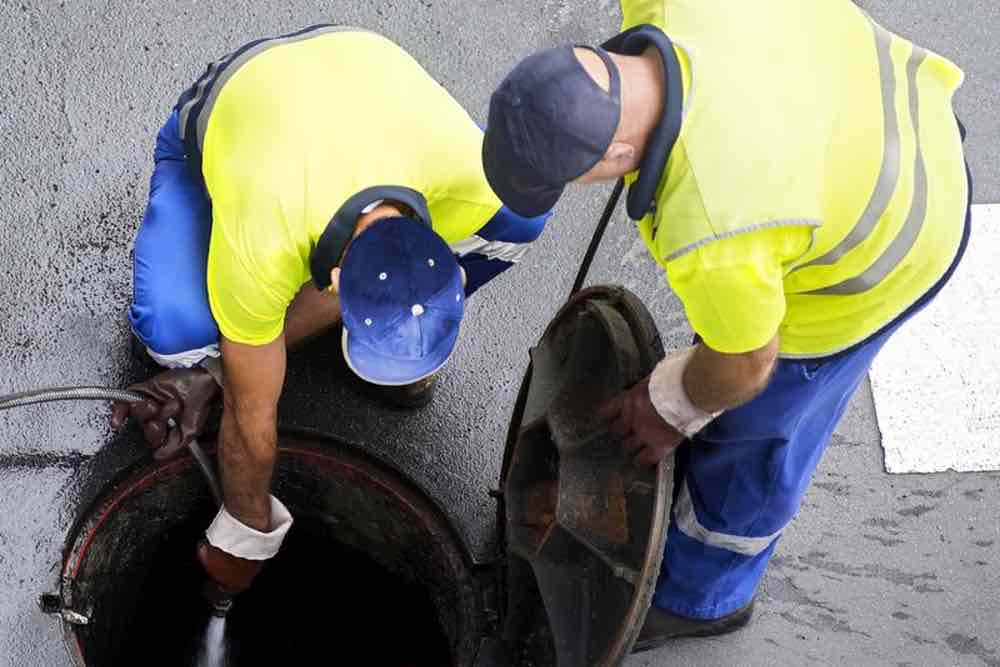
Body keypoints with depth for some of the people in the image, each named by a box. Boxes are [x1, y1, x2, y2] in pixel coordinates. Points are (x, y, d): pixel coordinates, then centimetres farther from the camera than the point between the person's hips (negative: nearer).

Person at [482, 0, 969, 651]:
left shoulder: (711, 231, -42)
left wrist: (670, 407, 1)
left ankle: (701, 593, 47)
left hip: (872, 253, -6)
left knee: (752, 421, 18)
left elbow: (745, 364, -20)